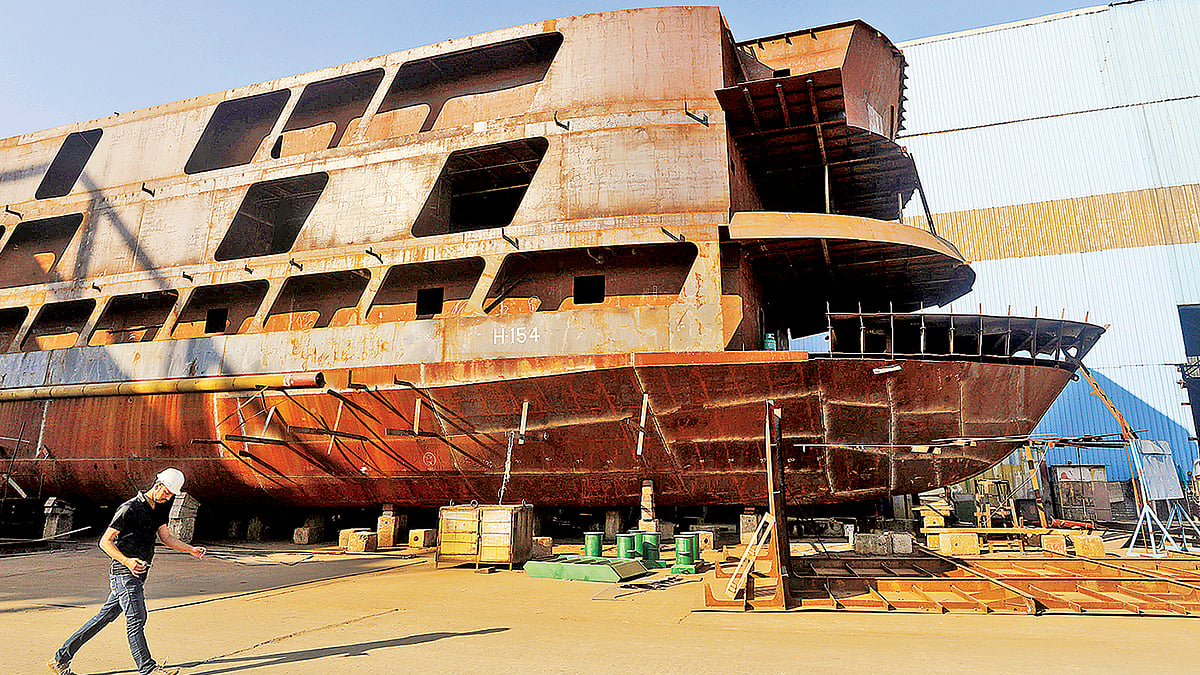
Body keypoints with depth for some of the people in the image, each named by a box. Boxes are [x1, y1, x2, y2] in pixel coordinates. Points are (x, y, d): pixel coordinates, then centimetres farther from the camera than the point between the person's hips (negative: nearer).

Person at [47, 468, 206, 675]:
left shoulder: (159, 508, 11)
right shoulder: (129, 508, -15)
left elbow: (166, 537, 19)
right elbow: (105, 541, -14)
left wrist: (191, 549, 9)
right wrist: (126, 561, -26)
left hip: (138, 573, 8)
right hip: (124, 573, -8)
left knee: (105, 617, 14)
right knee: (136, 619, -8)